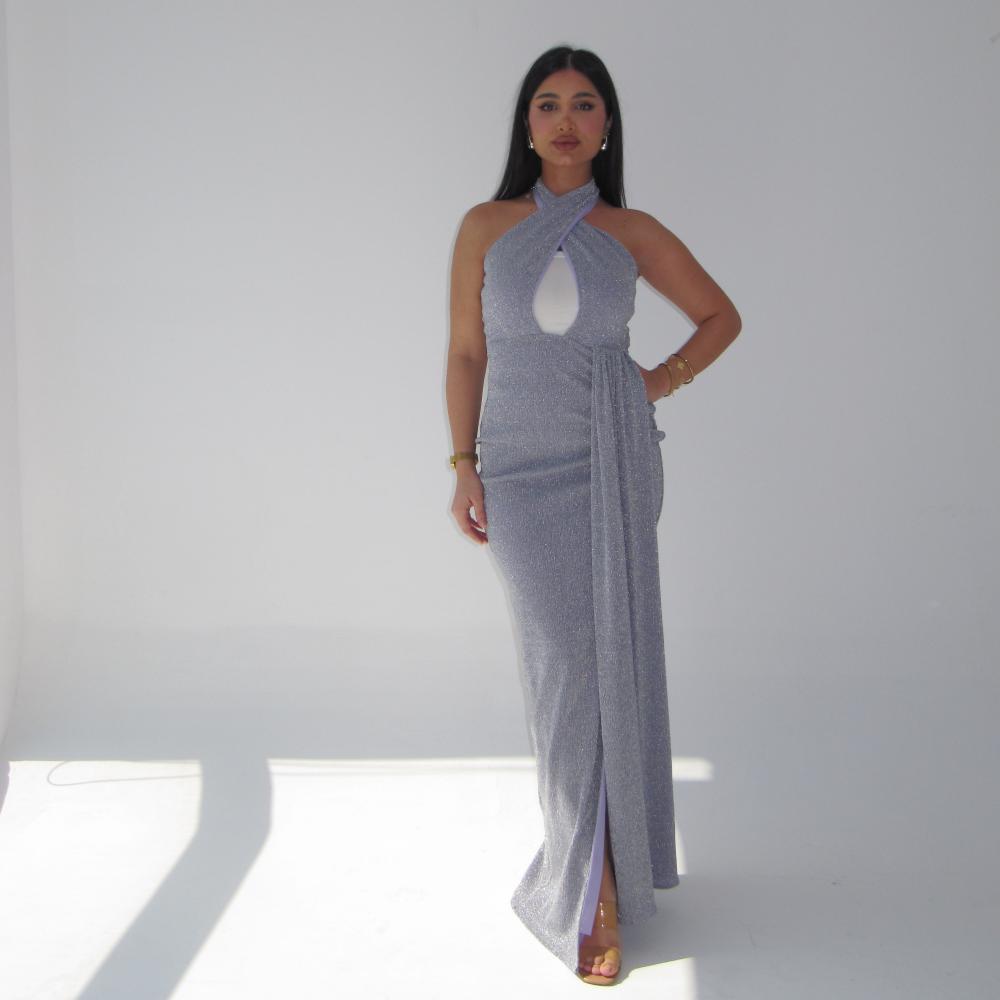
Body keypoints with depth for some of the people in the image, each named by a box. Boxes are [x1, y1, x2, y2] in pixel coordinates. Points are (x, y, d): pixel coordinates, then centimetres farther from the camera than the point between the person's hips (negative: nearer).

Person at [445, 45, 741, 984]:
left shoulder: (632, 232, 4)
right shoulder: (486, 226, 3)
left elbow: (721, 315, 15)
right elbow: (465, 352, 5)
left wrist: (664, 380, 1)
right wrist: (464, 467, 0)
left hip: (616, 467, 0)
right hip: (522, 473, 0)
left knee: (612, 657, 0)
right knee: (562, 664, -1)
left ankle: (590, 878, 14)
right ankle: (599, 882, 8)